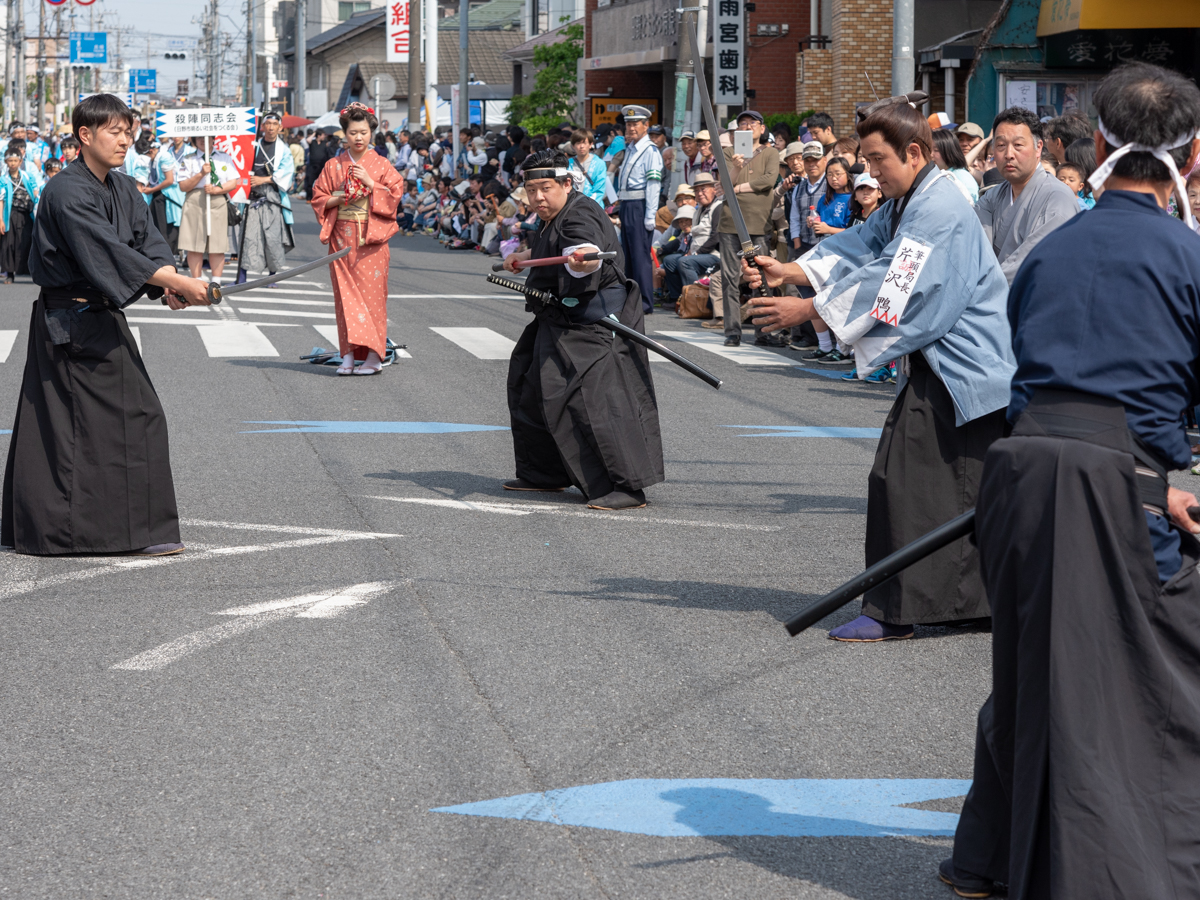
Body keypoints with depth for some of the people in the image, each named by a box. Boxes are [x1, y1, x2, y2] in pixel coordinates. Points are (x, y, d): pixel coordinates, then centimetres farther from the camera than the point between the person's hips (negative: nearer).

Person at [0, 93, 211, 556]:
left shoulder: (123, 189, 11)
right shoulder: (67, 193, -18)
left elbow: (148, 240, 2)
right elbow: (110, 251, -26)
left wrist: (170, 284, -19)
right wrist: (178, 282, -30)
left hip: (102, 318, 9)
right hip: (69, 322, -9)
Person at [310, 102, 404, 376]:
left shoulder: (381, 165, 4)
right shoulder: (334, 165, 9)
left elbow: (395, 194, -2)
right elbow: (318, 198, 10)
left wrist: (370, 182, -12)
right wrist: (337, 199, -9)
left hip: (371, 238, -2)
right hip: (342, 237, 2)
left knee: (370, 290, -7)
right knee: (345, 292, -1)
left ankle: (374, 356, -6)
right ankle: (348, 355, 1)